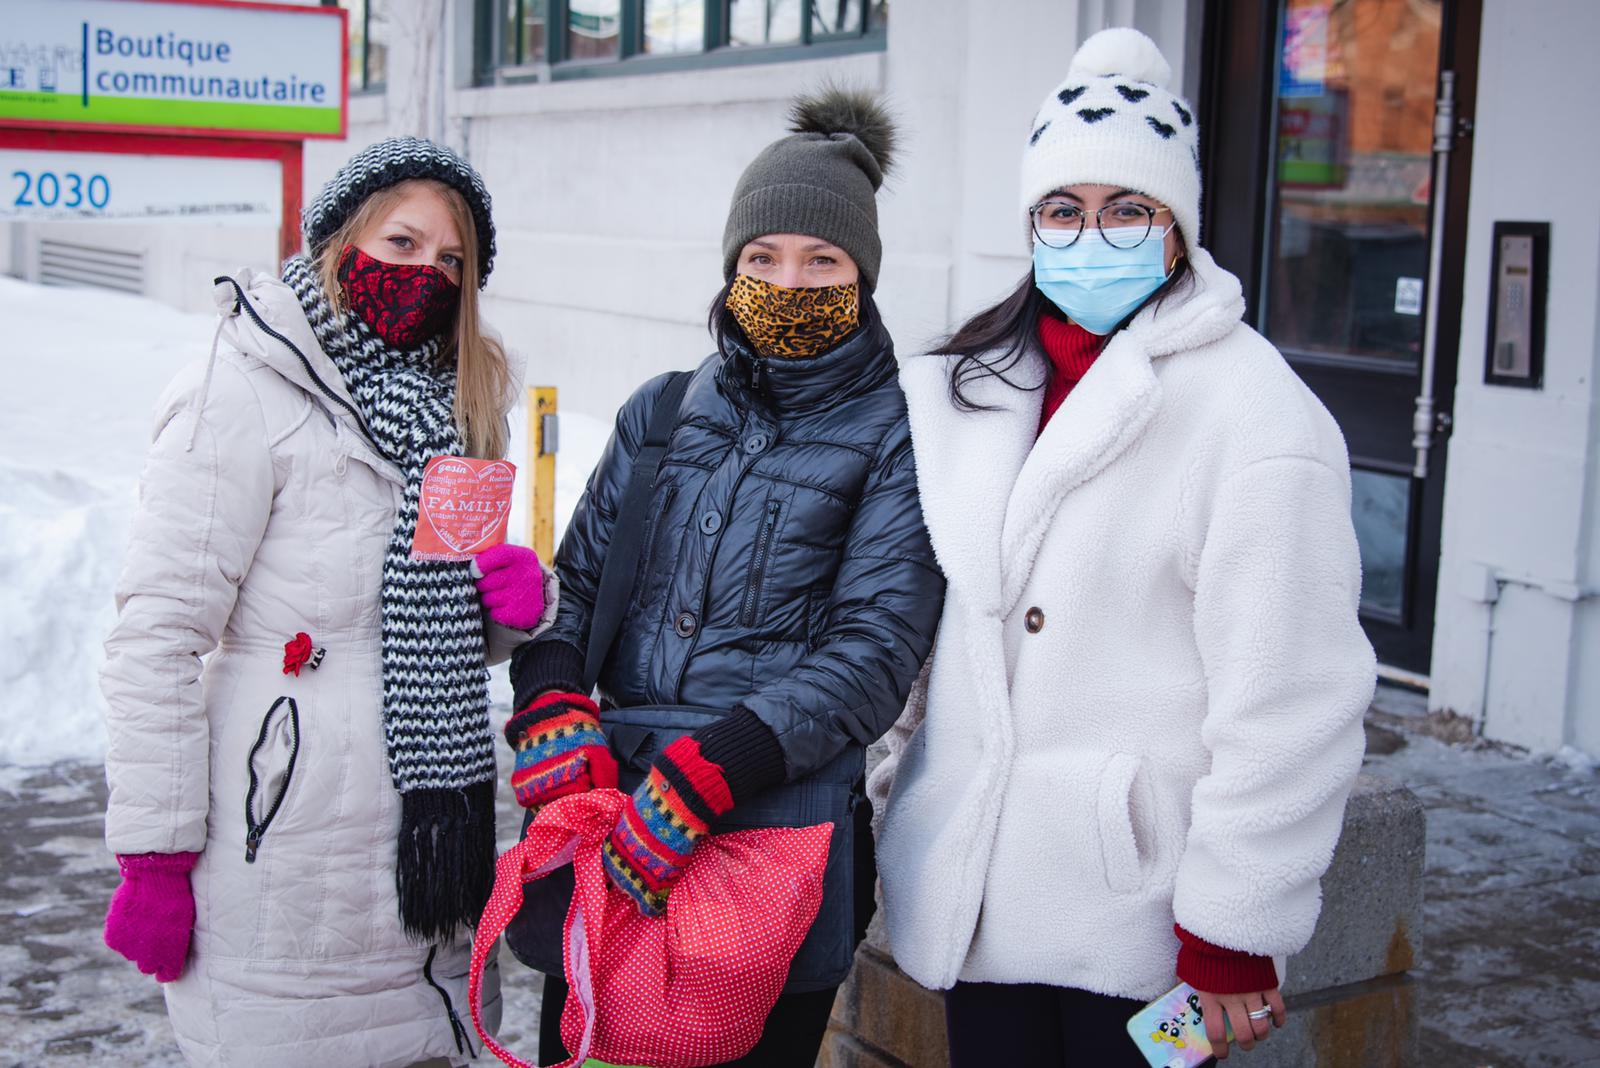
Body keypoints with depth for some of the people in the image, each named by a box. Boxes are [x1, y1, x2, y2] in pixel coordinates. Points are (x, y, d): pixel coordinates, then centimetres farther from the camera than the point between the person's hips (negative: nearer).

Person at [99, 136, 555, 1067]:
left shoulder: (458, 405, 13)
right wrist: (154, 859, -15)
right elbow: (158, 636, -13)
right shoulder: (245, 390, -10)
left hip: (433, 844, 7)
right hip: (288, 853, -7)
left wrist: (516, 601, -1)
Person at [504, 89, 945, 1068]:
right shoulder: (663, 411, 11)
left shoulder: (896, 433, -3)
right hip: (608, 816, 4)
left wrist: (707, 773, -22)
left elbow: (876, 647, -12)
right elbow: (578, 580, 11)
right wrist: (552, 706, -10)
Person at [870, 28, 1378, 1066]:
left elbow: (1288, 703, -15)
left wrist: (1232, 936, -14)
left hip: (1137, 917, -6)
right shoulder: (966, 384, 9)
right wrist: (904, 766, 20)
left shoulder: (1255, 413, -14)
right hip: (977, 892, 6)